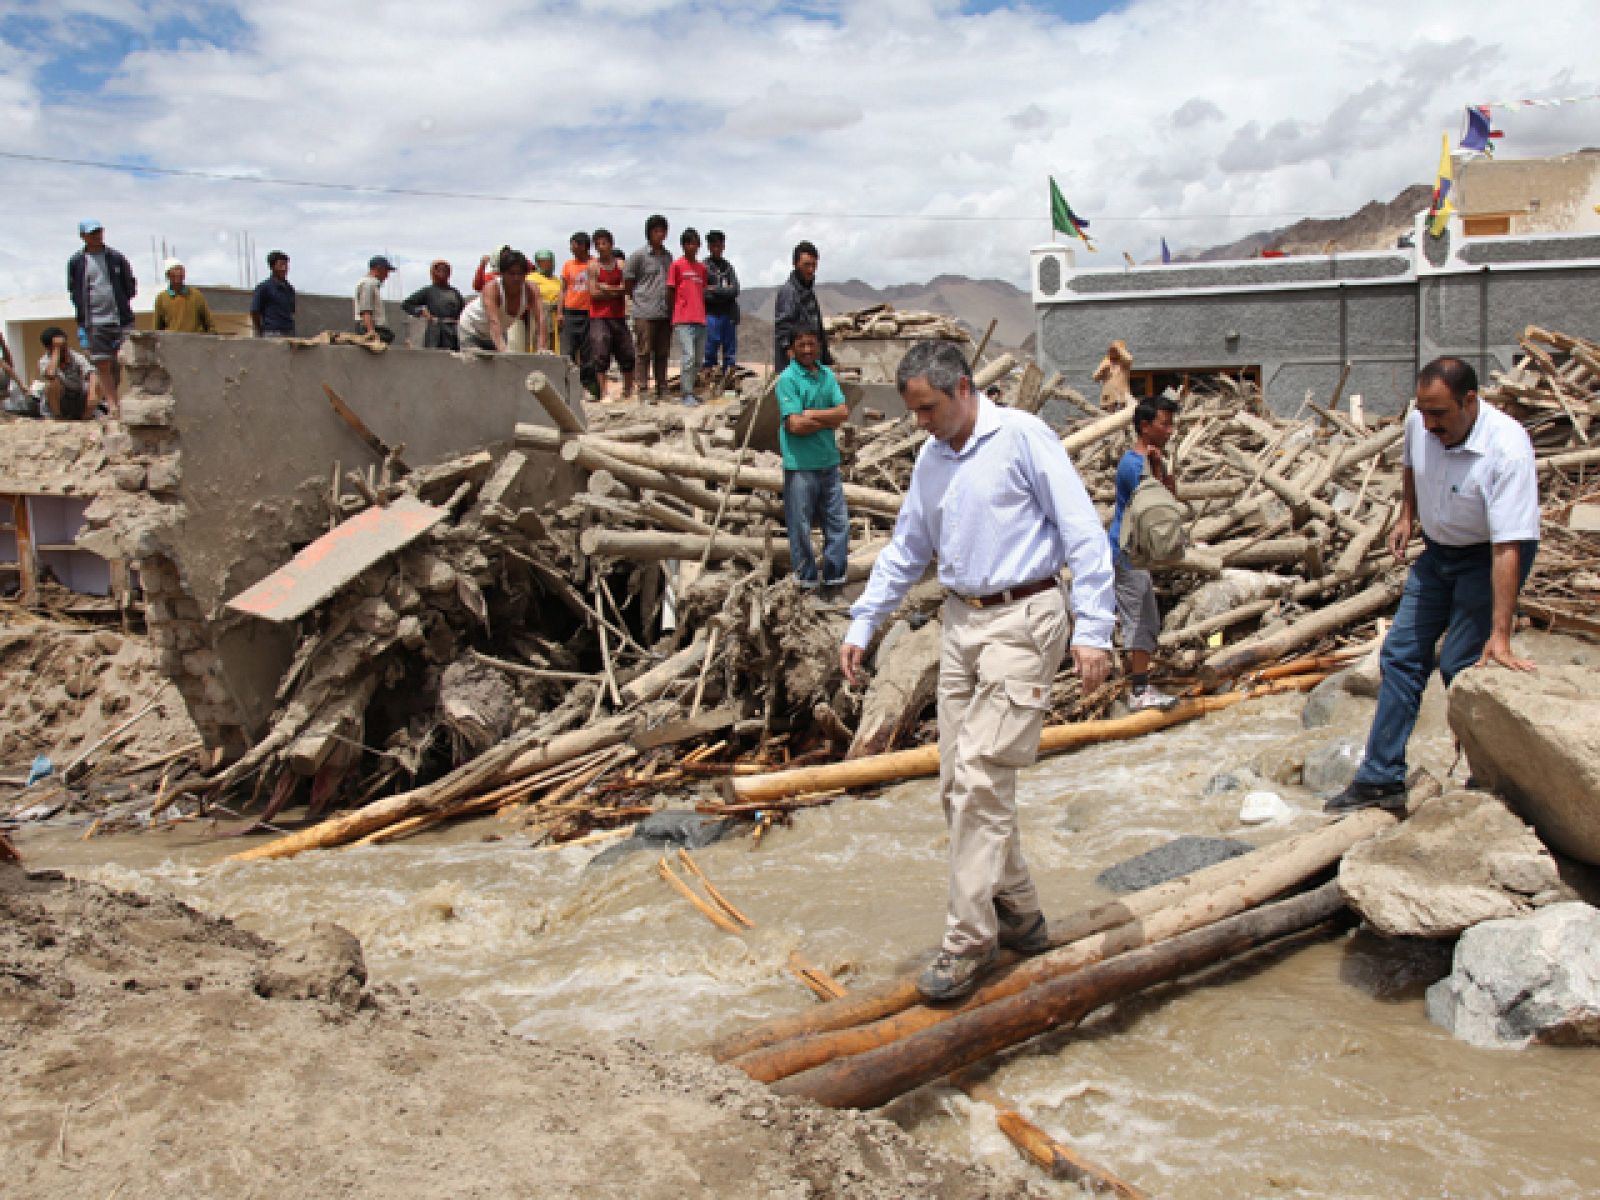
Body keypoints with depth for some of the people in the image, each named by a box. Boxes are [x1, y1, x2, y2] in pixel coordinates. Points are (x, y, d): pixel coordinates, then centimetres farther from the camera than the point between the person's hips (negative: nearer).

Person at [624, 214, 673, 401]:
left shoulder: (668, 256, 14)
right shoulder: (639, 255, -2)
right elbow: (627, 278, 2)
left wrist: (671, 307, 12)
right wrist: (638, 299, 3)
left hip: (665, 312, 5)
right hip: (645, 313, -5)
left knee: (662, 353, 8)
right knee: (645, 352, -4)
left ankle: (662, 390, 13)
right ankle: (643, 389, -1)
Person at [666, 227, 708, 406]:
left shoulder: (702, 268, 14)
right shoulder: (677, 265, -2)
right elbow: (670, 293, 0)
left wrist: (703, 314, 12)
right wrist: (673, 315, 0)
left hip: (700, 320, 6)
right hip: (683, 321, -6)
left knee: (698, 359, 7)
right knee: (688, 356, -12)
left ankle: (690, 391, 17)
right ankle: (687, 394, -8)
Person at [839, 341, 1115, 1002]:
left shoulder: (1022, 436, -8)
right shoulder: (930, 458, 13)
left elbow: (1084, 534, -11)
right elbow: (905, 551, 23)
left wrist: (1092, 631, -17)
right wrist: (860, 626, 17)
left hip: (1021, 620, -7)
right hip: (961, 622, 8)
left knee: (980, 779, -12)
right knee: (960, 782, 7)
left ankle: (967, 942, -3)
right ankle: (1019, 915, 22)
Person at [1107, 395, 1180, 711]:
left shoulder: (1149, 459, 13)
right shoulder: (1133, 464, -18)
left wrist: (1164, 468, -3)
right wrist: (1157, 468, -20)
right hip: (1127, 553, -11)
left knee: (1148, 625, 16)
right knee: (1138, 623, -10)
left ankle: (1140, 684, 24)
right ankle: (1140, 692, -7)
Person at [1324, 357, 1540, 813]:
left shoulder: (1507, 449, -32)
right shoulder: (1418, 423, -13)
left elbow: (1507, 548, -34)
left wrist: (1500, 634, -37)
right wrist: (1406, 515, 0)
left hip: (1489, 557, -6)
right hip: (1438, 550, 7)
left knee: (1461, 665, -12)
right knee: (1401, 654, 5)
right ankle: (1381, 778, 12)